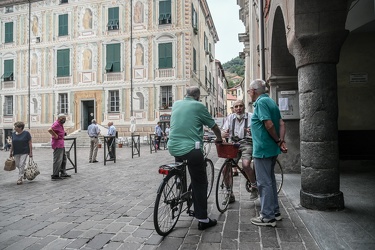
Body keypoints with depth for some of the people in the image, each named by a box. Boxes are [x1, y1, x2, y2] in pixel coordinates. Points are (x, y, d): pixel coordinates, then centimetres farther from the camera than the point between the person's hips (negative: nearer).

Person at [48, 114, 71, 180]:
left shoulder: (60, 124, 15)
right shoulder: (56, 124, -16)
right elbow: (49, 130, -31)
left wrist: (63, 133, 16)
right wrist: (56, 136, -23)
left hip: (61, 144, 11)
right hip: (57, 145, -11)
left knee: (64, 158, 16)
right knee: (58, 160, -6)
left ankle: (63, 173, 24)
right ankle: (55, 175, 2)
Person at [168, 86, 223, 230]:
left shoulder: (176, 104, 13)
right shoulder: (198, 106, -1)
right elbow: (214, 127, 8)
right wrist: (219, 138, 27)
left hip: (173, 147, 6)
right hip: (191, 148, -6)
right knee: (200, 184, 4)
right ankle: (203, 220, 9)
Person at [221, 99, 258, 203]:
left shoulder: (251, 116, 2)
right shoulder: (230, 117, 11)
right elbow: (223, 132, 6)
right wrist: (223, 134, -20)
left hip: (247, 143, -3)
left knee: (245, 164, -29)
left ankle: (254, 187, -1)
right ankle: (230, 195, 9)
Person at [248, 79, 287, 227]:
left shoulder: (261, 102, -15)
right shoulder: (270, 101, 14)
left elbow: (269, 124, -24)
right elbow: (281, 124, 9)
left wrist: (278, 141, -11)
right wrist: (281, 141, -2)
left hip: (262, 149, -10)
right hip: (271, 149, 10)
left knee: (264, 182, 0)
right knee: (270, 180, 19)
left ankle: (267, 217, 10)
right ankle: (275, 211, 31)